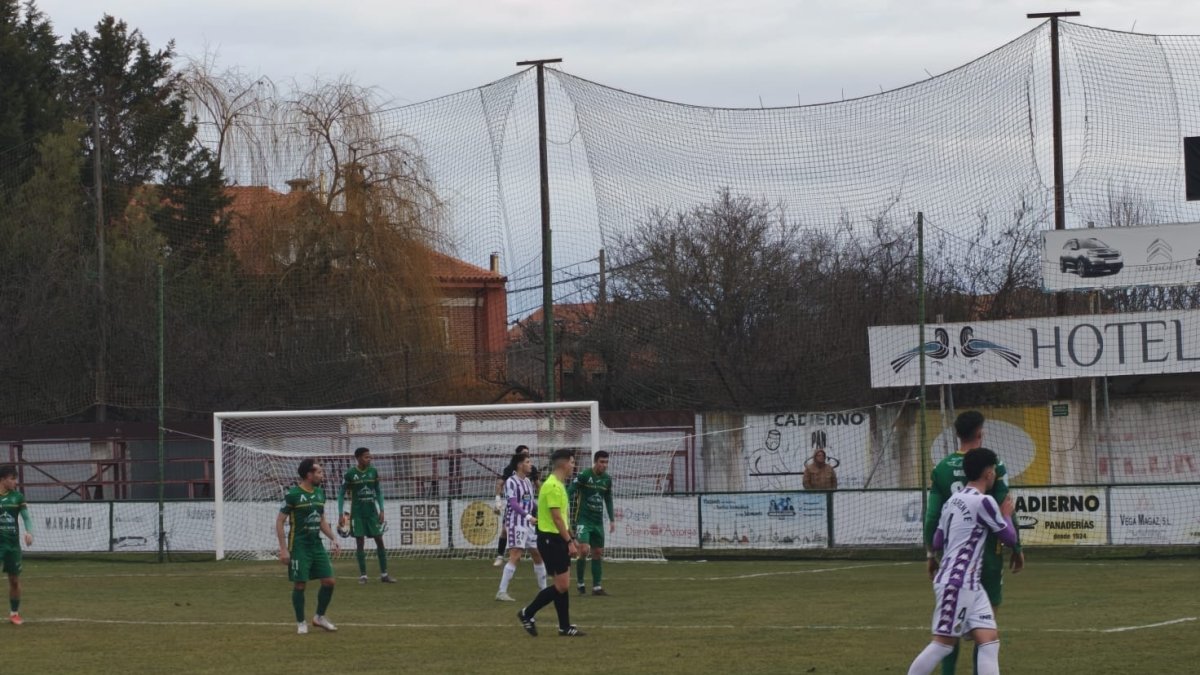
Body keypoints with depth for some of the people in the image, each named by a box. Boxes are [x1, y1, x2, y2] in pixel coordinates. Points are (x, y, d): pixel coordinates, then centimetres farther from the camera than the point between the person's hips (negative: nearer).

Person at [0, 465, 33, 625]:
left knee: (15, 580, 9)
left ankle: (14, 613, 21)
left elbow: (27, 517, 5)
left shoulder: (17, 497, 4)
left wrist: (29, 532, -13)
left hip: (13, 543, 3)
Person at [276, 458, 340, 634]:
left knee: (329, 581, 2)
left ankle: (320, 617, 19)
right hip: (299, 546, -6)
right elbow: (279, 521, -9)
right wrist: (283, 548, -14)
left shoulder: (320, 493, 9)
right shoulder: (293, 494, -11)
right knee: (300, 584, -3)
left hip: (316, 544, 6)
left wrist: (333, 538, 8)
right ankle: (300, 623, 10)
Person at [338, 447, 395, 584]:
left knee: (379, 540, 0)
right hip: (357, 513, -3)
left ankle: (384, 574, 5)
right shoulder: (350, 474, -8)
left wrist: (381, 510, 4)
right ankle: (363, 575, 5)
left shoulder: (373, 471, 2)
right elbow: (341, 494, -2)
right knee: (360, 542, -1)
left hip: (372, 511, 3)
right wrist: (341, 514, -7)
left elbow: (378, 491, 11)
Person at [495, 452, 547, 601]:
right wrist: (528, 516, -29)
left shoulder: (528, 481, 15)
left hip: (529, 524, 9)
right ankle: (502, 592, -14)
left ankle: (543, 589, 25)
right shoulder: (511, 482, -11)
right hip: (516, 523, -9)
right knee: (515, 556, -15)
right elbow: (513, 503, -20)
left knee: (538, 555, 13)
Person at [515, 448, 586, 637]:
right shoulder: (553, 486, -17)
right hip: (550, 539, -10)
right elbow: (557, 518, -21)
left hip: (557, 539, 10)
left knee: (564, 585, 9)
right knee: (562, 585, -8)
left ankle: (565, 627, 11)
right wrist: (569, 542, -21)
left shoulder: (558, 485, 15)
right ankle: (527, 613, 1)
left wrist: (571, 539, 21)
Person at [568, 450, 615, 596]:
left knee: (598, 553, 6)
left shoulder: (607, 479, 8)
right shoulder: (584, 475, -10)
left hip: (598, 521, 6)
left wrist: (612, 519, 15)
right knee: (584, 549, -17)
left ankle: (597, 587, 12)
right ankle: (580, 582, 0)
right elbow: (570, 492, -12)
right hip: (583, 519, -6)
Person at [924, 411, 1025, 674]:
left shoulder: (942, 468, 2)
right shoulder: (992, 465, -7)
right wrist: (1016, 549, 1)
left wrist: (930, 553, 9)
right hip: (987, 551, -3)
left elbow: (932, 515, 0)